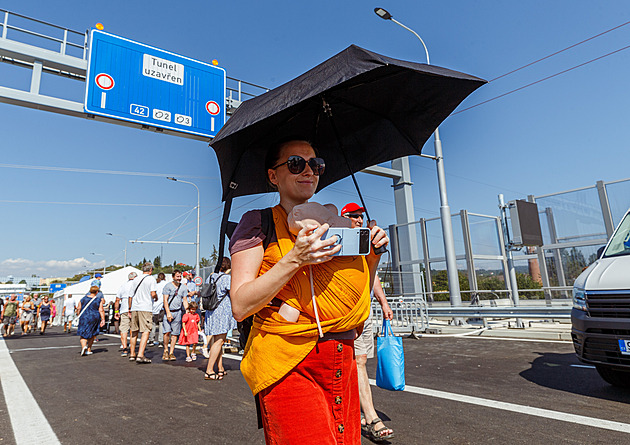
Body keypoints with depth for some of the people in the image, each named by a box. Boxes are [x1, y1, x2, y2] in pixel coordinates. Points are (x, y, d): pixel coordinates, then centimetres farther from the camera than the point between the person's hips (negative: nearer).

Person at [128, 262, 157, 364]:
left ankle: (132, 354, 24)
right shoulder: (151, 279, -3)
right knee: (145, 332, -7)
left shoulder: (136, 279, 15)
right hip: (145, 308, -6)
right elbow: (153, 294, -13)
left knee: (134, 332, 16)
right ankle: (140, 355, -16)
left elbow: (130, 295, 18)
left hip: (134, 308, 6)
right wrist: (156, 298, 9)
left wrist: (130, 308, 26)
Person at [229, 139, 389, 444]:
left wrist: (372, 257, 2)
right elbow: (240, 306, -12)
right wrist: (294, 259, -20)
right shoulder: (258, 222, -2)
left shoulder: (331, 224, 14)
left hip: (342, 358, 5)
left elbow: (358, 299, 18)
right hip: (288, 364, -5)